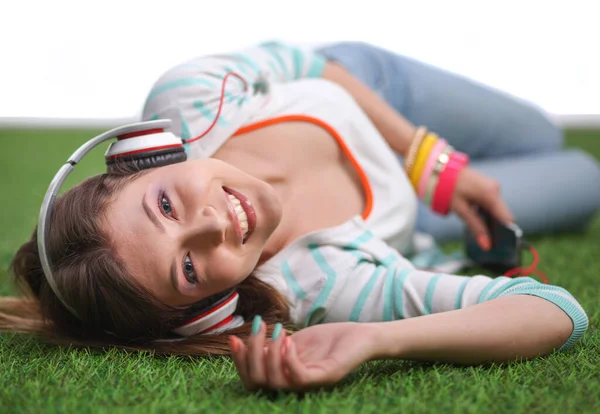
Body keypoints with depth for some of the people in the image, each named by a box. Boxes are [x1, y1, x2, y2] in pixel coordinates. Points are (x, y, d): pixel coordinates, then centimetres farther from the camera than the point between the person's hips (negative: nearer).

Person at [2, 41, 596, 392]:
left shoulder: (183, 99, -42)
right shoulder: (311, 290, -53)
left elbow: (295, 60, -19)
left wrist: (432, 162, -20)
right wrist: (374, 337, -69)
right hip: (403, 219, -2)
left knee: (543, 140, 33)